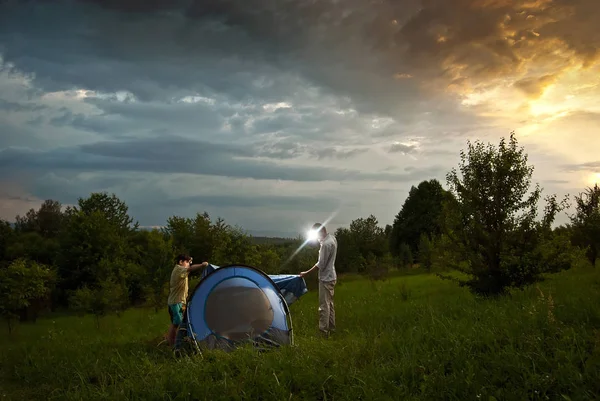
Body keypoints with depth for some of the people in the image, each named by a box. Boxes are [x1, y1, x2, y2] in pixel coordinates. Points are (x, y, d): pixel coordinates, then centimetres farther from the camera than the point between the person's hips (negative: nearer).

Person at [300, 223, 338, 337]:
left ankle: (324, 331, 2)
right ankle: (332, 328, 28)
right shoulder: (332, 238, 6)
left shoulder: (326, 244, -24)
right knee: (330, 303, 19)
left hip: (326, 278, -10)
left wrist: (306, 273, -16)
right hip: (331, 276, 10)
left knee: (324, 305, -4)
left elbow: (321, 264, -21)